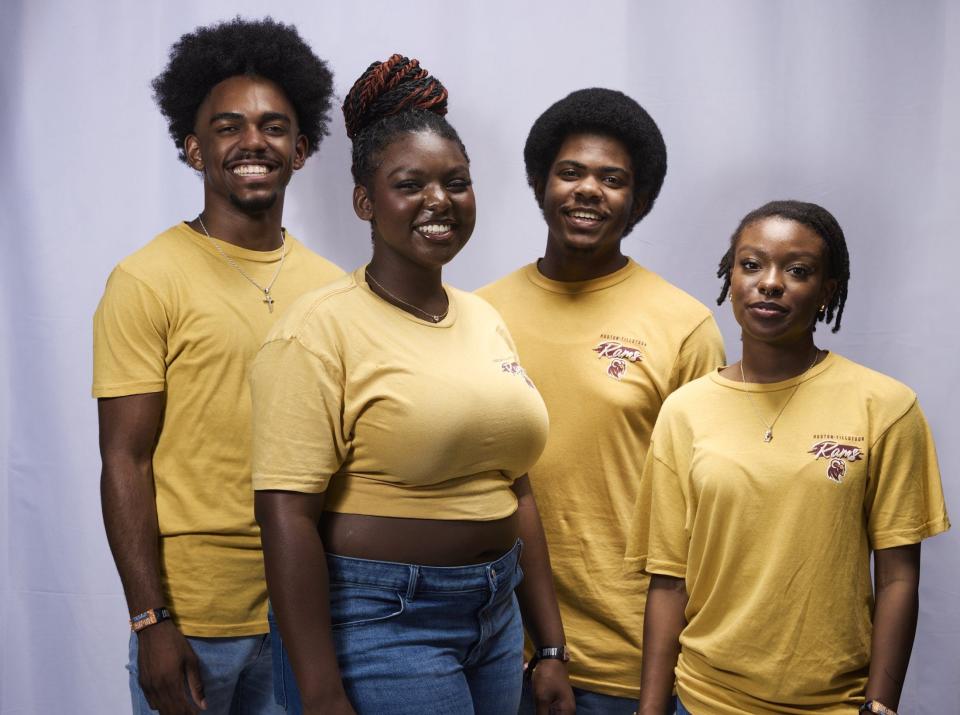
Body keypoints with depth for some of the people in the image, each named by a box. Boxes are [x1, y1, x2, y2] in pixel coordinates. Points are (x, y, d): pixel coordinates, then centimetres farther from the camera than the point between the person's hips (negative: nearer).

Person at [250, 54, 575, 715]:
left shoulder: (485, 320, 8)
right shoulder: (321, 328, -13)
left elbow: (515, 492, 13)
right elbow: (286, 516, -18)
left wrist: (551, 648, 13)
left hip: (496, 613, 7)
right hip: (376, 623, -6)